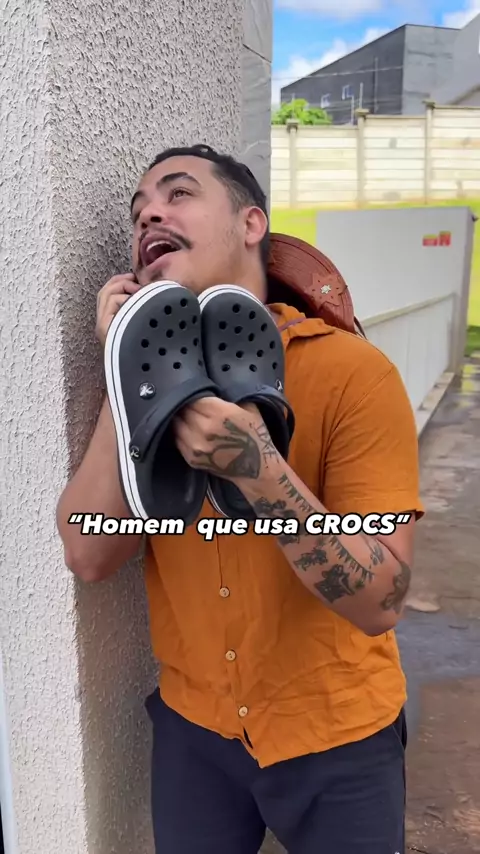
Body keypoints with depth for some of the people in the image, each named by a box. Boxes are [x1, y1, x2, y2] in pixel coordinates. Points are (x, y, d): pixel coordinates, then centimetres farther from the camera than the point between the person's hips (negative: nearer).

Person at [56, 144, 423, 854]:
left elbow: (381, 602, -22)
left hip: (336, 737, -3)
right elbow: (89, 557, -14)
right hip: (191, 727, 4)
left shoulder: (352, 371, -20)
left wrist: (258, 470, -35)